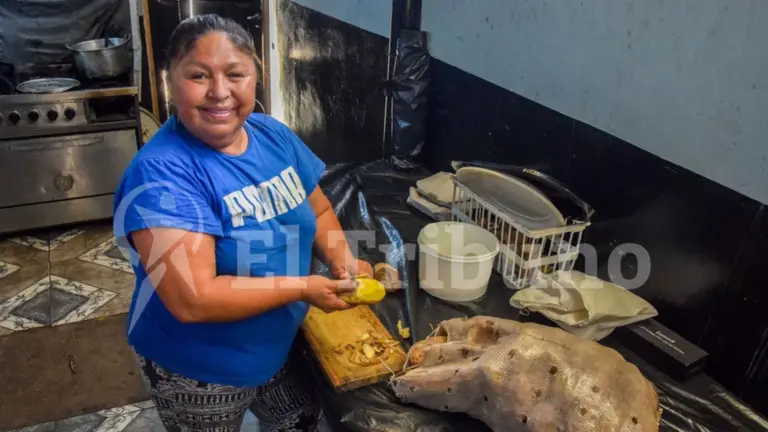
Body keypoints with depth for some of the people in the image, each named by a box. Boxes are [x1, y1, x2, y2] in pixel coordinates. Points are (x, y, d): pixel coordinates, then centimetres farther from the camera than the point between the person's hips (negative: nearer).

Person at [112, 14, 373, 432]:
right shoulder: (161, 175, -28)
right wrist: (303, 288, -27)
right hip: (197, 373, -5)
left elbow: (318, 209, 6)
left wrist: (341, 259, -13)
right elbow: (193, 300, -33)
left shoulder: (273, 135, -7)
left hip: (280, 347, 6)